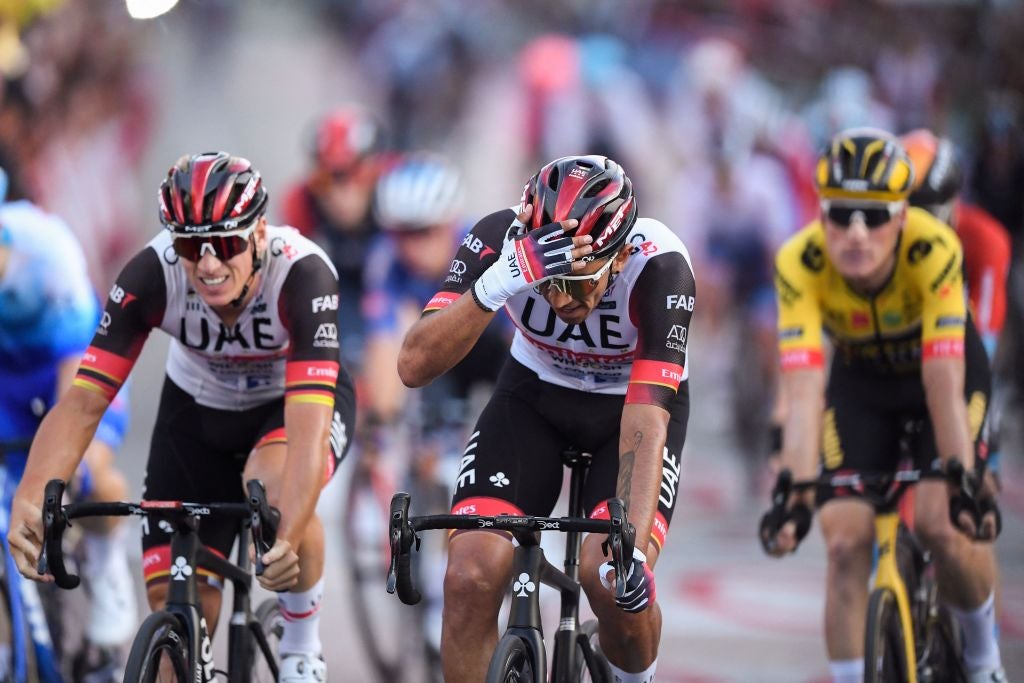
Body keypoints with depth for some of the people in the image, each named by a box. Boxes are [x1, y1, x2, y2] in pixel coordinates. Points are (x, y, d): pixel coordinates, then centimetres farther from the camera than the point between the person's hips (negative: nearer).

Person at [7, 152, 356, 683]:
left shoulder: (302, 274, -37)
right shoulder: (151, 275, -30)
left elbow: (307, 424, -46)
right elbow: (83, 401, -32)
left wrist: (289, 539, -61)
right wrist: (29, 502, -49)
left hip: (293, 398, -3)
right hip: (199, 406, 3)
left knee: (275, 483, -36)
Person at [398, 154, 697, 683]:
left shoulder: (659, 266, -33)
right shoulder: (500, 239, -29)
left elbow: (645, 425, -36)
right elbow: (415, 365, -36)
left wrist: (632, 548, -47)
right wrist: (498, 284, -49)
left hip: (634, 401, -2)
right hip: (535, 395, 2)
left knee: (614, 580, -26)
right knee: (471, 576, -20)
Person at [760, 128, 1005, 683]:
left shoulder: (934, 249, -36)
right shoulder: (799, 263, -32)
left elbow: (943, 384, -38)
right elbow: (804, 392, -37)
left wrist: (964, 488, -45)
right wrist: (796, 497, -47)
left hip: (941, 366, -2)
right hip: (861, 379, 2)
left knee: (940, 523, -19)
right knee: (846, 539, -14)